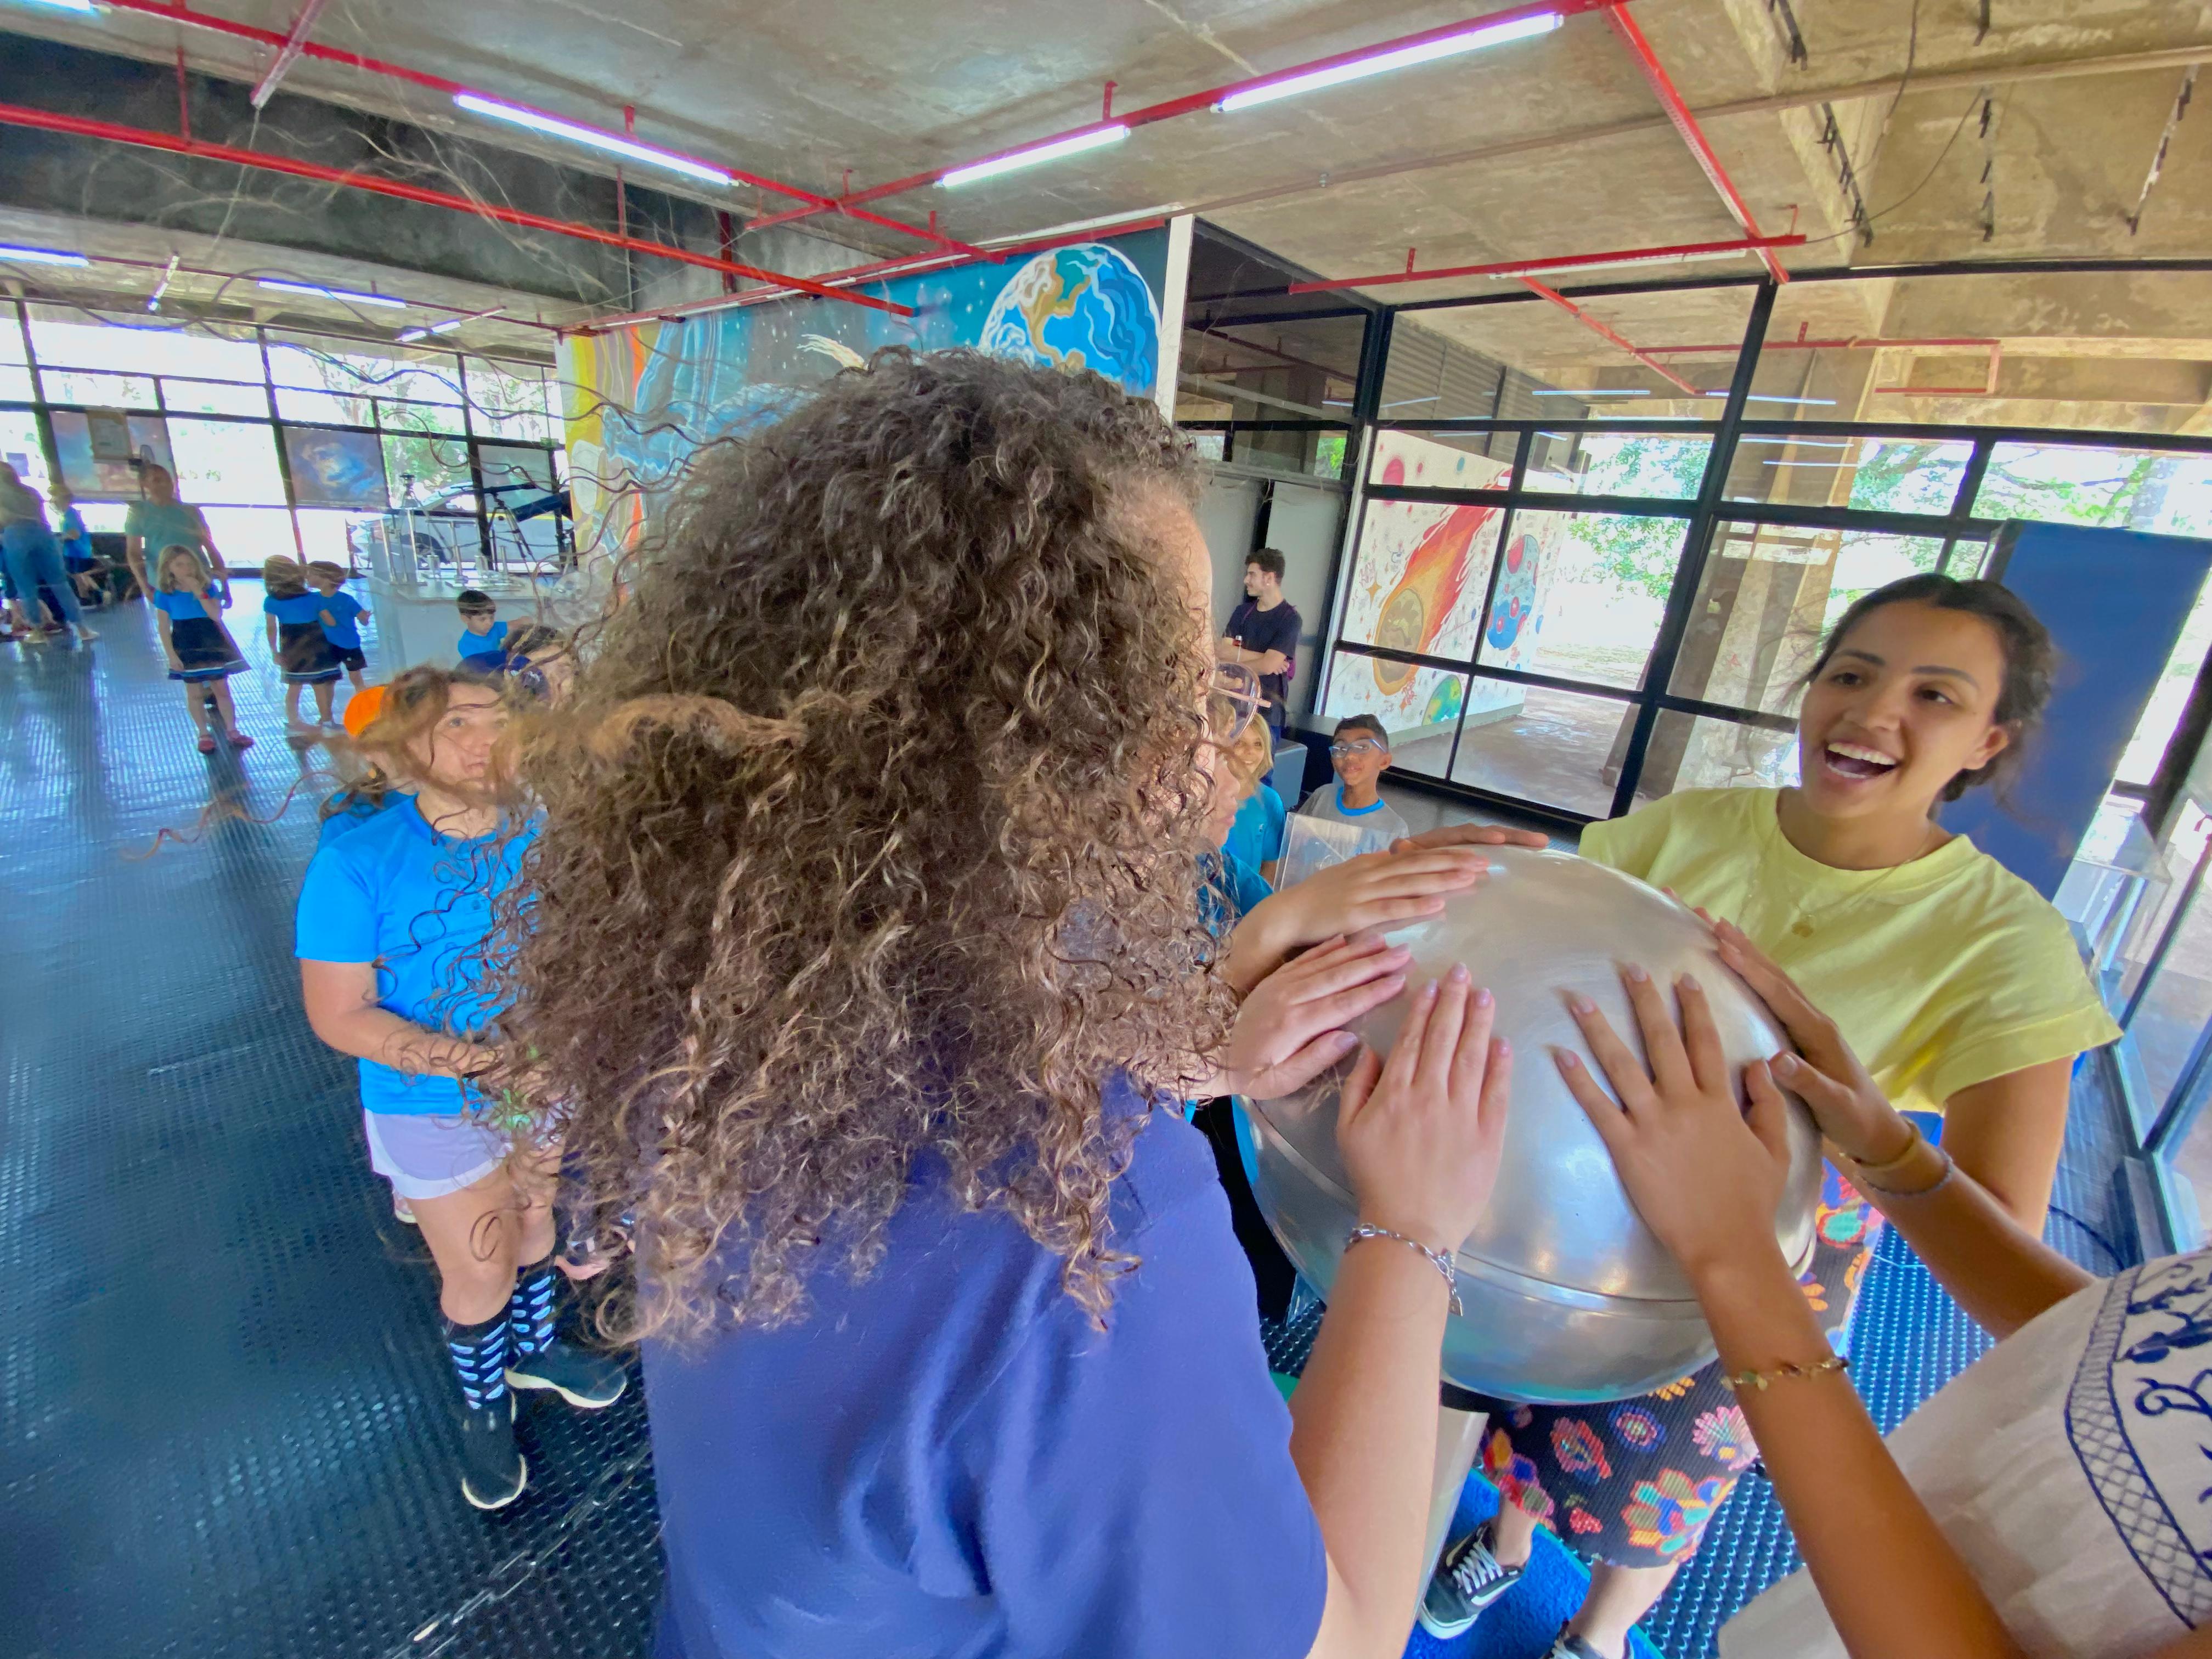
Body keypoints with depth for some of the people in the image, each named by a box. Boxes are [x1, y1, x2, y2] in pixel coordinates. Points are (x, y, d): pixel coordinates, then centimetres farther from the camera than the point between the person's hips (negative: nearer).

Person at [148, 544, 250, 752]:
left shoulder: (206, 587, -3)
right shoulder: (164, 594, -7)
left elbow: (216, 615, -16)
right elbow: (164, 627, -5)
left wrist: (199, 592, -21)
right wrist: (172, 656, -10)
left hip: (211, 644, 1)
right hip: (186, 647, -1)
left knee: (222, 689, 7)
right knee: (195, 693, 8)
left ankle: (232, 731, 16)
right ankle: (204, 735, 17)